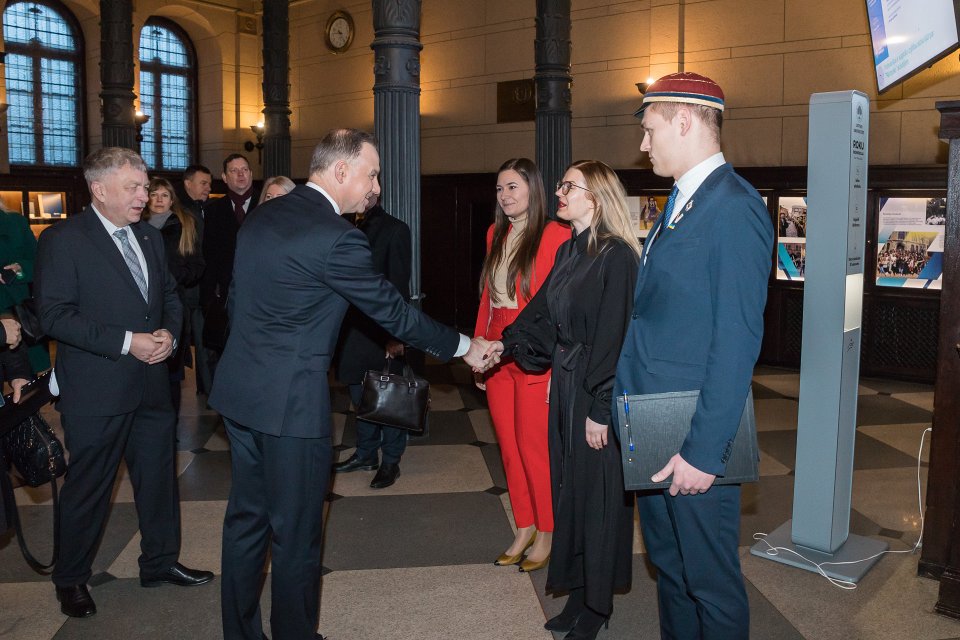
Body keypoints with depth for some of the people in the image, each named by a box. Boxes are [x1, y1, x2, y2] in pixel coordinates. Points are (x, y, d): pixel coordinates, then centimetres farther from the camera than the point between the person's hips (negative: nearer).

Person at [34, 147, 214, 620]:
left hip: (152, 384, 6)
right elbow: (55, 315, -16)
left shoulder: (150, 238, 11)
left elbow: (169, 294, 18)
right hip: (96, 390, -6)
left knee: (159, 475, 15)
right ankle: (71, 579, 28)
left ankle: (160, 562, 32)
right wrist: (126, 342, -21)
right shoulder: (62, 240, -10)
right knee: (87, 488, 8)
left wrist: (169, 332, -4)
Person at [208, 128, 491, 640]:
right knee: (296, 532, 7)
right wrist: (463, 347, 0)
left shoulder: (262, 217, 8)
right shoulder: (336, 237, -18)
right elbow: (392, 311, -12)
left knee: (247, 518, 19)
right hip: (290, 403, -9)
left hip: (239, 391, 9)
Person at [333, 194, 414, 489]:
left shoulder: (394, 229, -6)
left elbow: (399, 285, -11)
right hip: (354, 330, 6)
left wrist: (396, 335, -15)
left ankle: (391, 461, 18)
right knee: (360, 398, 15)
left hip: (381, 332, -6)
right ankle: (366, 453, 30)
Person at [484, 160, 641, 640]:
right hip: (564, 384, 8)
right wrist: (506, 344, 1)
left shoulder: (617, 255, -16)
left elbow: (614, 336, -19)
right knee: (568, 488, 15)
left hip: (597, 394, -8)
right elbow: (541, 313, 14)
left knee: (597, 493, 5)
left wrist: (601, 410, -19)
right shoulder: (569, 251, 9)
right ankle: (578, 595, 31)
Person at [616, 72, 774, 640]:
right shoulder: (677, 206, 13)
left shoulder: (734, 208, -17)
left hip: (695, 436, -9)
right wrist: (625, 402, 13)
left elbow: (737, 342, -21)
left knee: (710, 580, 7)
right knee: (668, 562, 23)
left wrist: (704, 451, -22)